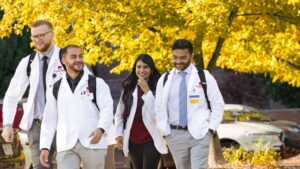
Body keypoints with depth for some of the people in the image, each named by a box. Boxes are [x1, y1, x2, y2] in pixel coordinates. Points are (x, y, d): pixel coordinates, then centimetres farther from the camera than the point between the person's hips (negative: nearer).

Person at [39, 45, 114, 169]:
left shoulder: (97, 83, 6)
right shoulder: (56, 89, 14)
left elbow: (107, 110, -4)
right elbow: (49, 120, 14)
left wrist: (101, 129, -24)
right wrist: (44, 147, 5)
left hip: (92, 143, -1)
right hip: (66, 146, 1)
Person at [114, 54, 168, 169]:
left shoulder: (158, 88, -4)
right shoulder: (128, 88, 8)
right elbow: (120, 113, 13)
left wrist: (147, 91, -15)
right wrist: (119, 134, 4)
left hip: (151, 140, -4)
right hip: (133, 141, 4)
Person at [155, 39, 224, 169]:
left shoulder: (204, 77, 0)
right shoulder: (164, 80, 7)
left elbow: (218, 103, 3)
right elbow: (159, 108, 11)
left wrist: (211, 128, -4)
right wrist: (164, 131, 1)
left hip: (199, 134, -3)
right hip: (175, 135, 3)